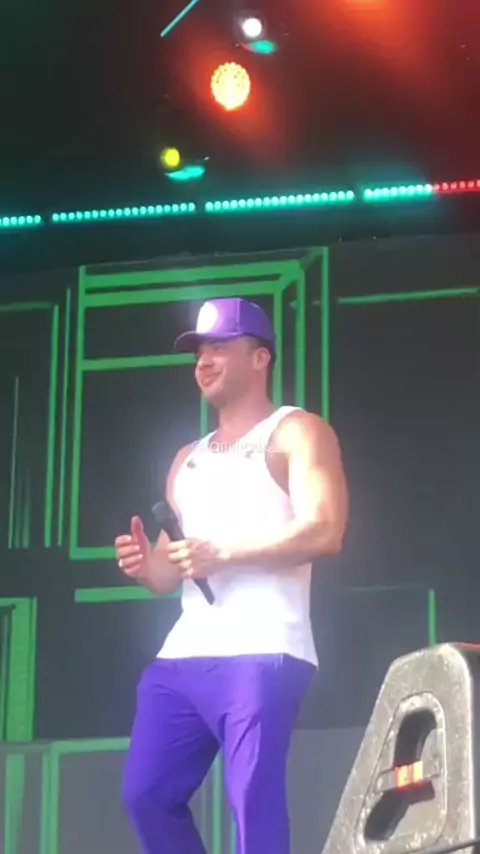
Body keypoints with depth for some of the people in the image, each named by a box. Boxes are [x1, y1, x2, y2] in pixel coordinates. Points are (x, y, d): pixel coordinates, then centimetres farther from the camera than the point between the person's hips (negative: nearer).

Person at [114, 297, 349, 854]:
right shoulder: (188, 460, 27)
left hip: (261, 653, -8)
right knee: (146, 793, 1)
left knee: (253, 805, -14)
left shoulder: (296, 433, 5)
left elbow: (324, 531, -11)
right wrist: (145, 565, 2)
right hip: (182, 655, 8)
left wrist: (224, 555, -15)